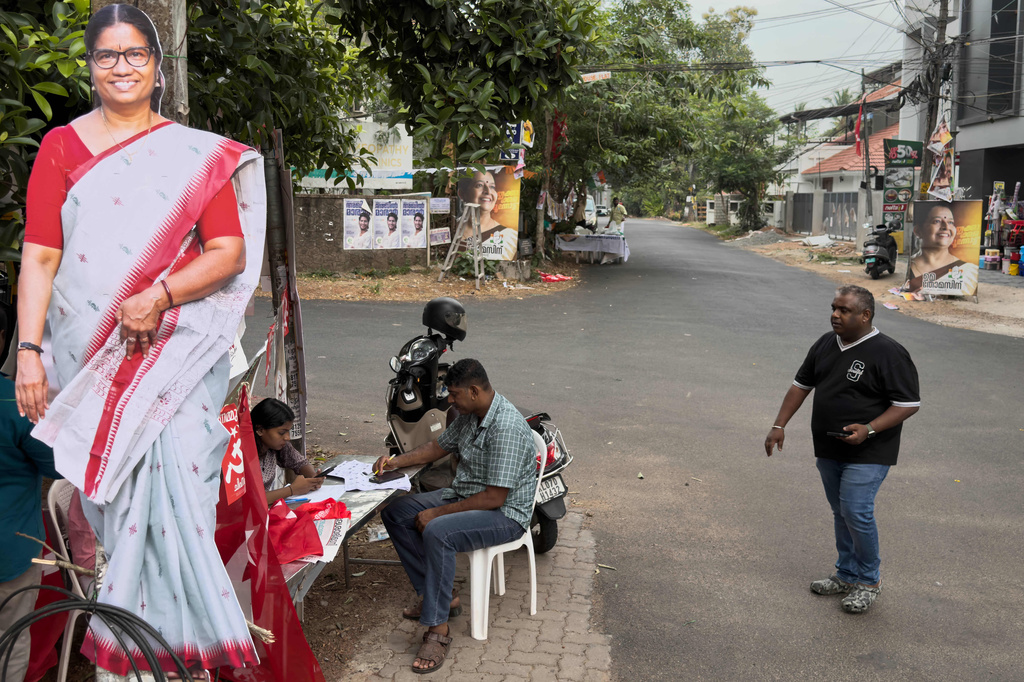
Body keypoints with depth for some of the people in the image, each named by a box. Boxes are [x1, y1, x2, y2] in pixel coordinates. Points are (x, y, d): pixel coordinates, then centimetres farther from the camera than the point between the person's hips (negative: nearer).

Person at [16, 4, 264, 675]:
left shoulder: (196, 153, 7)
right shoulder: (61, 146, 10)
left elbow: (230, 251, 1)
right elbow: (39, 257, 3)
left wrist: (160, 297, -13)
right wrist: (29, 350, -4)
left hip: (177, 348, -1)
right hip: (87, 353, 1)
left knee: (175, 474, -11)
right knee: (113, 484, 2)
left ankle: (186, 628, 4)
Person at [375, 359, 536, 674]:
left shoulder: (506, 428, -27)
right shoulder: (469, 415, 3)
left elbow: (494, 498, -28)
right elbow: (439, 446, 19)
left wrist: (438, 513, -22)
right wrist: (398, 461, 4)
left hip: (505, 513, -10)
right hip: (463, 494, 10)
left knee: (437, 533, -34)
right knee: (395, 513, 3)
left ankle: (438, 628, -21)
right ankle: (443, 596, 6)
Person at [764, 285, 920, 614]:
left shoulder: (887, 353, -14)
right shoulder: (825, 345, 8)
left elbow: (909, 403, -14)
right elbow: (801, 385, 15)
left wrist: (869, 429, -25)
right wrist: (779, 425, 7)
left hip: (867, 453, -7)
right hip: (828, 450, 7)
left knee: (856, 512, -11)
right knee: (841, 512, 14)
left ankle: (868, 580, 9)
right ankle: (847, 574, 28)